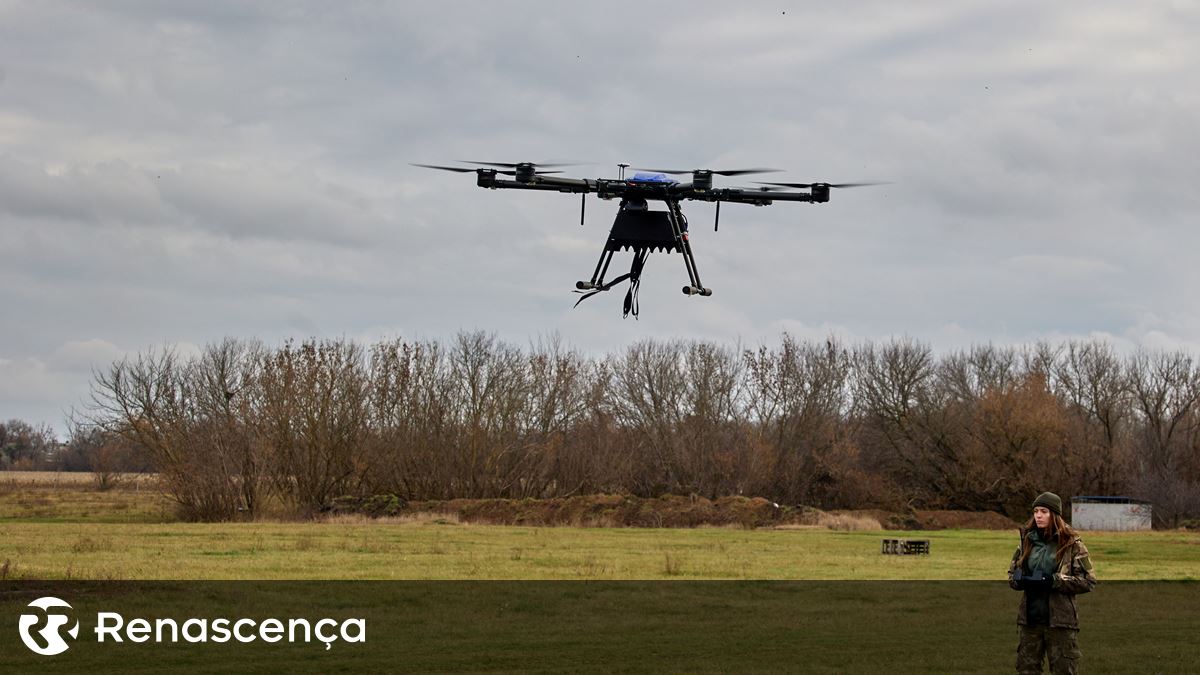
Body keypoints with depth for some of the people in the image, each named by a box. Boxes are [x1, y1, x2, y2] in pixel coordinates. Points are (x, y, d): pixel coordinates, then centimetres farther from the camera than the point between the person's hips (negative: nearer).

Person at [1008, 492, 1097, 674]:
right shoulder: (1027, 540, 8)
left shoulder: (1071, 543, -5)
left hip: (1059, 620, -5)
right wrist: (1020, 580, -8)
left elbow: (1088, 581, -8)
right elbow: (1012, 572, 16)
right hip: (1030, 618, 5)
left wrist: (1054, 581, -19)